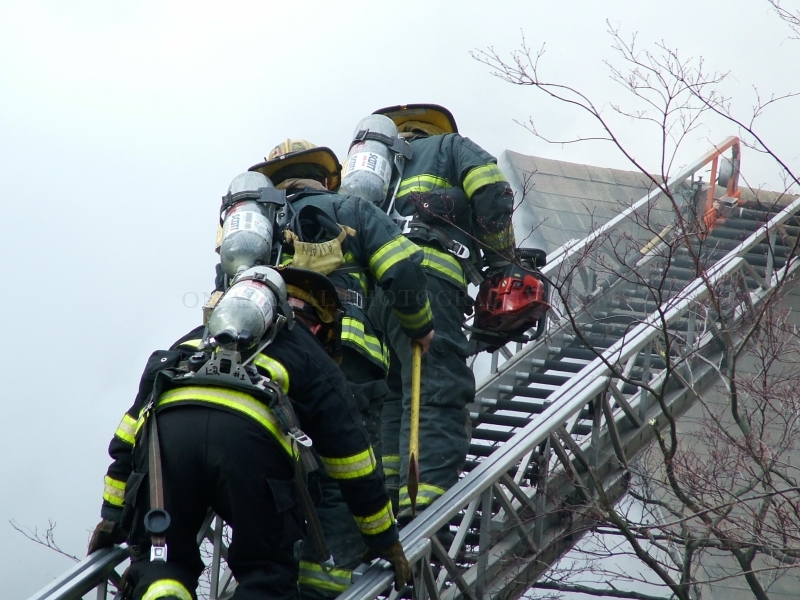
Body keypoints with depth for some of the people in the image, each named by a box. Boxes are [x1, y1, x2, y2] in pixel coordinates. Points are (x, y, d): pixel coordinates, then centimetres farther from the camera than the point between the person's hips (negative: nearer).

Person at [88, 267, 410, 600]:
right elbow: (353, 459, 29)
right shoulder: (313, 360, 33)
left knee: (158, 561, 17)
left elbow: (130, 430, 37)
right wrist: (385, 541, 39)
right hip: (249, 436, -2)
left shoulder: (200, 335, 42)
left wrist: (112, 515, 38)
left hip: (165, 426, 2)